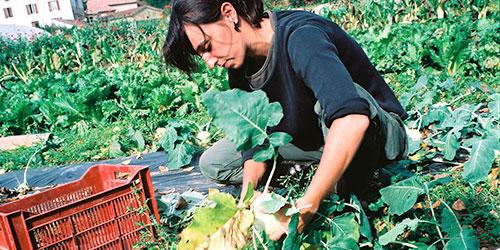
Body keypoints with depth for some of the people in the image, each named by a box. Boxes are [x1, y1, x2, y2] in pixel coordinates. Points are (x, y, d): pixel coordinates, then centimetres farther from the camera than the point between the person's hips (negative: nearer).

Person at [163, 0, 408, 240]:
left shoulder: (300, 36, -31)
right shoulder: (240, 66, -6)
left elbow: (352, 118, -46)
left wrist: (306, 205, -44)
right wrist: (247, 195, -21)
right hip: (311, 136, 7)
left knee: (330, 102, -41)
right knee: (212, 163, 1)